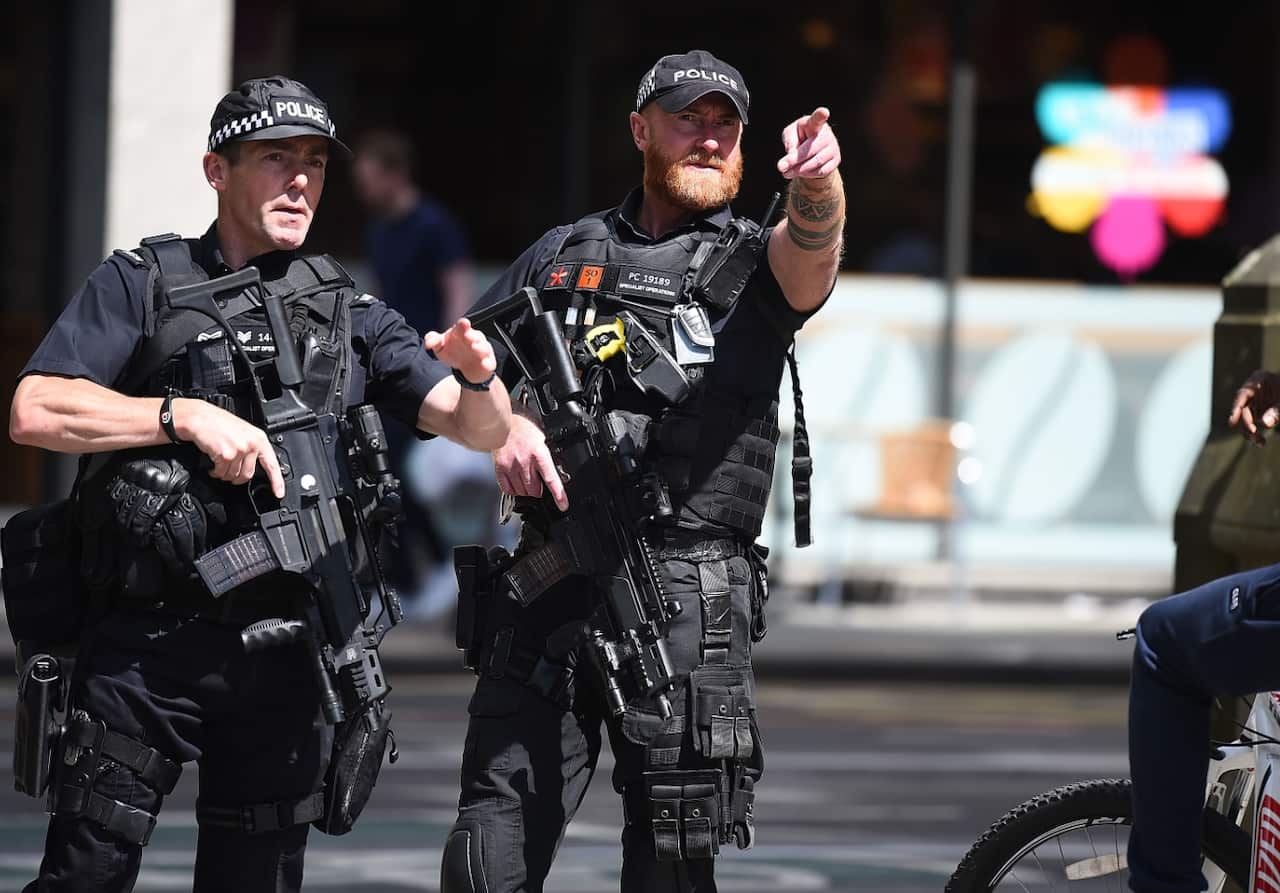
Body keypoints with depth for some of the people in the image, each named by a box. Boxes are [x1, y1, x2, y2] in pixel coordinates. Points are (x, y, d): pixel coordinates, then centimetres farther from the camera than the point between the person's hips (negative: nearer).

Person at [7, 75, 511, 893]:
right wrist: (186, 416, -17)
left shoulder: (348, 311, 13)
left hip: (283, 653, 3)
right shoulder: (141, 285, 4)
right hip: (147, 642, -3)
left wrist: (478, 377, -16)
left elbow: (482, 429, 7)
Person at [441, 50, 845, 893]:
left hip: (688, 602, -2)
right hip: (550, 592, 2)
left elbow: (809, 251, -15)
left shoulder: (752, 262, 8)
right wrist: (503, 426, -4)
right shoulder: (564, 255, 18)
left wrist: (819, 183, -39)